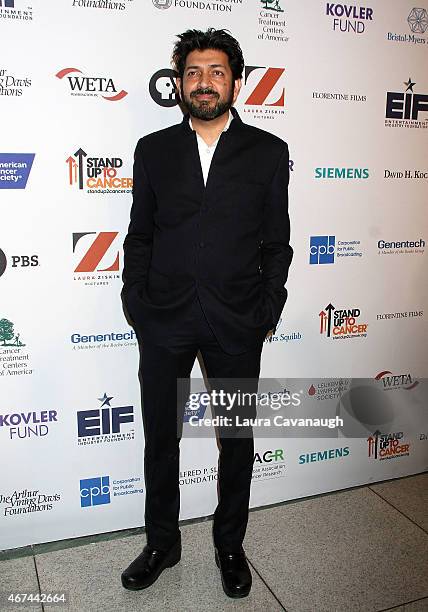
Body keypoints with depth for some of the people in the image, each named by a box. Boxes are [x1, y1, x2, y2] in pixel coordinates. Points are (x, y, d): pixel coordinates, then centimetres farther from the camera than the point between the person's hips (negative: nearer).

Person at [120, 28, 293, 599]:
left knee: (237, 439, 12)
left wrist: (267, 312, -3)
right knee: (160, 438, 12)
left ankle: (230, 544, 35)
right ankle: (162, 543, 35)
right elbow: (139, 235, 8)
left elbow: (277, 241, 3)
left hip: (237, 321, 0)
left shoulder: (268, 151, 3)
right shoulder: (153, 149, 7)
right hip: (165, 319, 1)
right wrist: (137, 305, 0)